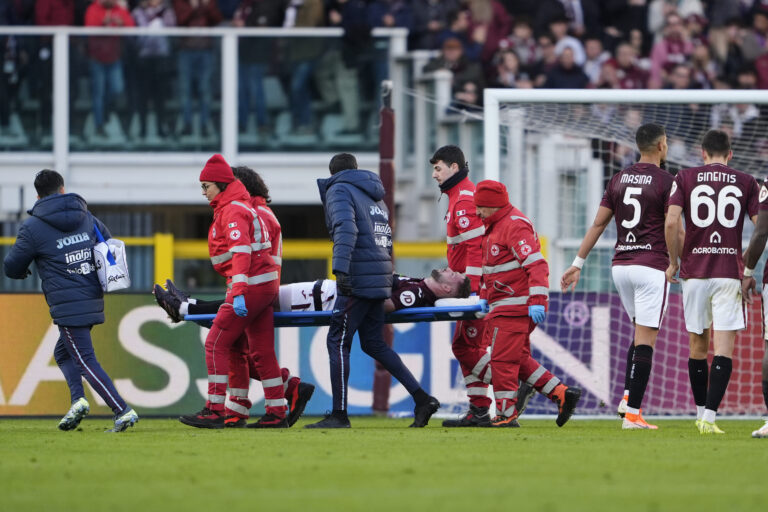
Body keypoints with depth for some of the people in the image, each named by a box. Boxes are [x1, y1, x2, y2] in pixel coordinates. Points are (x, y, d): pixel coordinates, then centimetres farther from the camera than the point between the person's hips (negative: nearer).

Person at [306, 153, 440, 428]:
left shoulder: (339, 190, -2)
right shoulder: (376, 196, 25)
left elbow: (346, 229, -19)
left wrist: (341, 268, -27)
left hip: (358, 281, -8)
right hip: (381, 281, 8)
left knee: (337, 342, -4)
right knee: (373, 343, 13)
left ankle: (339, 414, -7)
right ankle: (422, 398, 6)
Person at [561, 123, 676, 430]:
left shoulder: (619, 179, 10)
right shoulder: (665, 182, -7)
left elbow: (598, 223, 11)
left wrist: (578, 264, 15)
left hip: (621, 265, 6)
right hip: (651, 266, -6)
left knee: (639, 332, 21)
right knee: (645, 339, -6)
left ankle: (627, 397, 6)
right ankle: (633, 413, -10)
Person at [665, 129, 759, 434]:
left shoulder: (685, 178, 4)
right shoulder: (746, 183, 5)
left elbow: (671, 222, -7)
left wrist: (673, 261, 5)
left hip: (694, 271, 1)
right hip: (730, 272, -1)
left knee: (698, 345, 14)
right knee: (724, 348, -5)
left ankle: (701, 414, 23)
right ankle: (709, 417, -17)